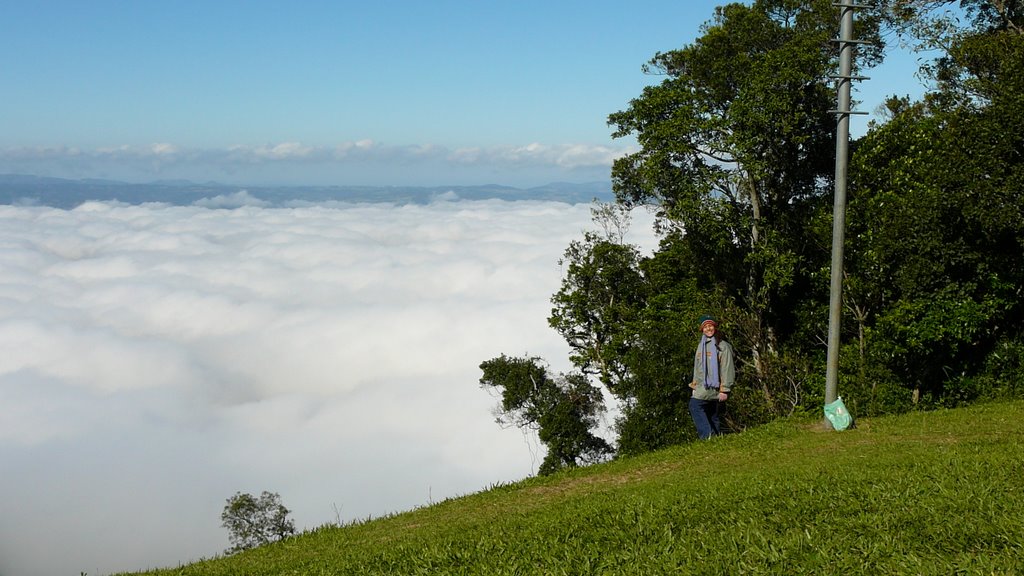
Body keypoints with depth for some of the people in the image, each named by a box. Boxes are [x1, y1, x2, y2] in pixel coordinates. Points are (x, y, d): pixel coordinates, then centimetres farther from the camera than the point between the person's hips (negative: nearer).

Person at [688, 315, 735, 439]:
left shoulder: (722, 346, -3)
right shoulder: (701, 345, 19)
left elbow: (727, 369, -8)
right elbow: (697, 367, 24)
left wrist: (725, 390, -14)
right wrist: (694, 385, 18)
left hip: (714, 385, -8)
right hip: (703, 386, 8)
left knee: (695, 405, -21)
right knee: (711, 415, 5)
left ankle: (707, 435, -24)